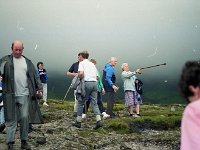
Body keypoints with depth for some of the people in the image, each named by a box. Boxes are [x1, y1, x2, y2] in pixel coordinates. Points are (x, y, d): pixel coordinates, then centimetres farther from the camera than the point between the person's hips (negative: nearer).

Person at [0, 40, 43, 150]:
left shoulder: (27, 62, 15)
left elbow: (35, 76, 14)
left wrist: (39, 88, 5)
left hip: (25, 95, 3)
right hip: (10, 95, -2)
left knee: (25, 118, 3)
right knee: (11, 119, -1)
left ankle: (24, 141, 16)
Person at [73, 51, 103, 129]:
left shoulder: (82, 63, 3)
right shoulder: (92, 64, 22)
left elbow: (81, 73, -14)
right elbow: (96, 76, 18)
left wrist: (80, 78, 4)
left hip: (87, 83, -5)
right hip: (94, 82, 5)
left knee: (80, 102, 6)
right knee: (94, 103, 4)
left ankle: (78, 121, 10)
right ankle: (99, 120, -12)